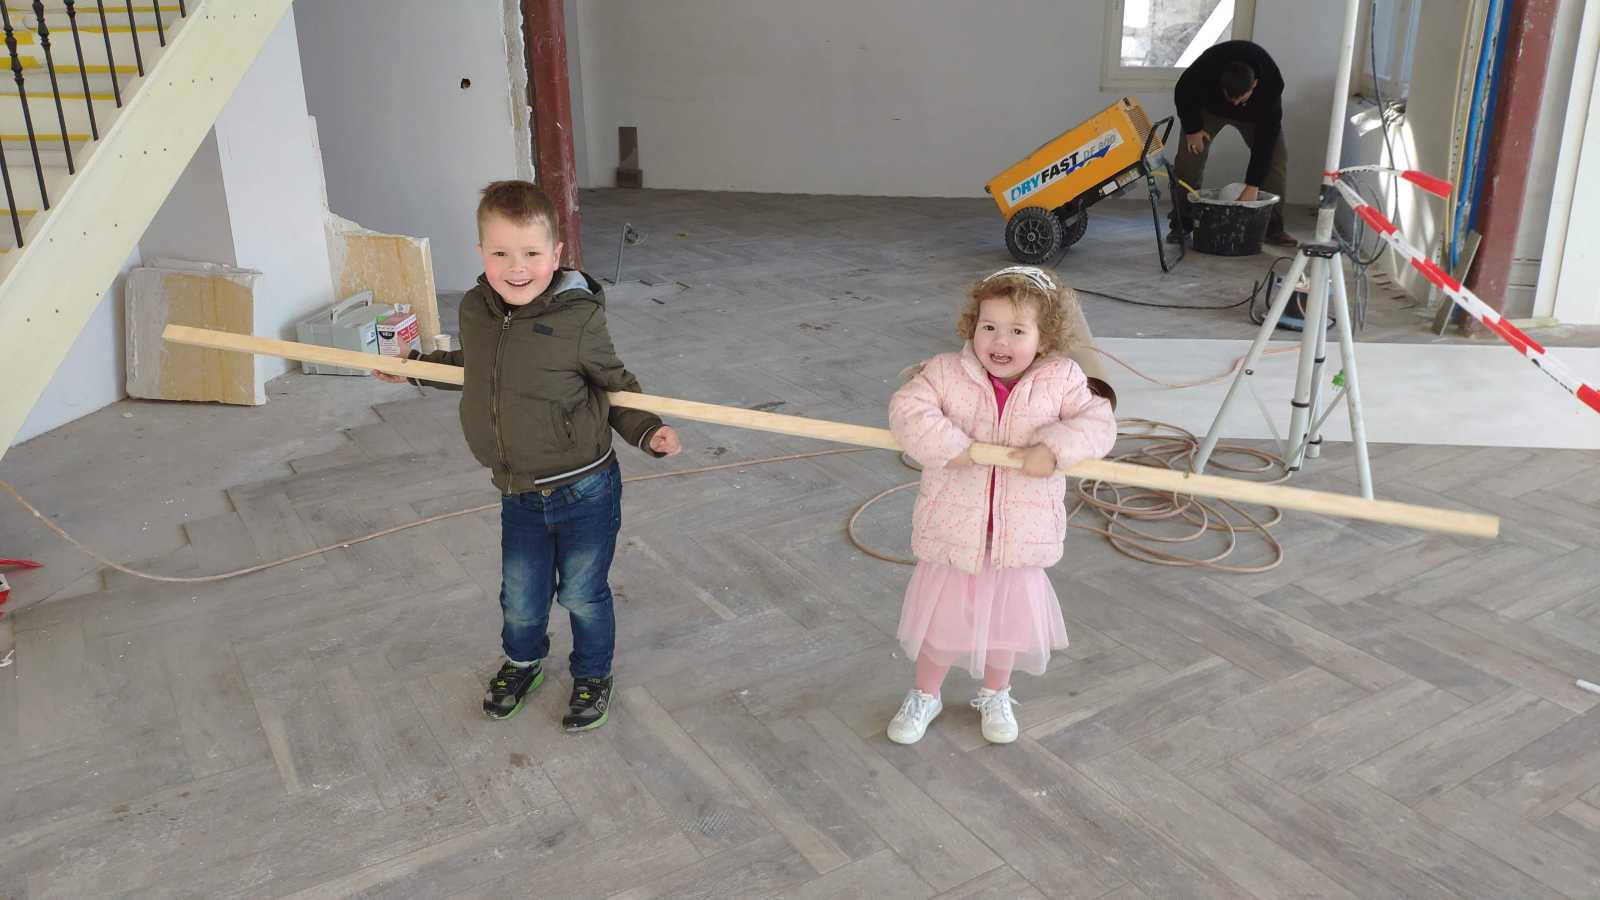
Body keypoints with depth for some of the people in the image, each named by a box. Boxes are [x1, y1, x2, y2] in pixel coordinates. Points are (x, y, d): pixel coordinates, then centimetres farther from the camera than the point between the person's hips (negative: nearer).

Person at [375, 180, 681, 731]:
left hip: (584, 489, -4)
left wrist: (648, 432, -18)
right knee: (520, 597, 17)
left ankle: (592, 675, 38)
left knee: (582, 593, 11)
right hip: (519, 495, 4)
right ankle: (523, 661, 48)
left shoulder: (577, 318, -18)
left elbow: (614, 385, -5)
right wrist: (416, 366, 27)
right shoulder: (475, 311, -3)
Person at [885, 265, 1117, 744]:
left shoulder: (1061, 381, -9)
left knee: (1008, 616, 19)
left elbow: (1098, 423, -12)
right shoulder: (947, 372, -12)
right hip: (954, 527, -1)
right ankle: (925, 695, 38)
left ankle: (995, 695, 44)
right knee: (941, 615, 15)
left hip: (1020, 533, 1)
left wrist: (1054, 449, -28)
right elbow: (908, 409, -20)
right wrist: (948, 447, -30)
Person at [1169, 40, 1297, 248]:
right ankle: (1181, 224, -3)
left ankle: (1272, 228, -6)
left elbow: (1266, 137, -38)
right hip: (1209, 104, 0)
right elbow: (1182, 93, -18)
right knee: (1190, 155, -14)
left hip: (1256, 111, 0)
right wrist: (1192, 129, -17)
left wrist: (1252, 186, -40)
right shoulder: (1204, 68, -41)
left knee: (1275, 158, -13)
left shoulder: (1271, 83, -40)